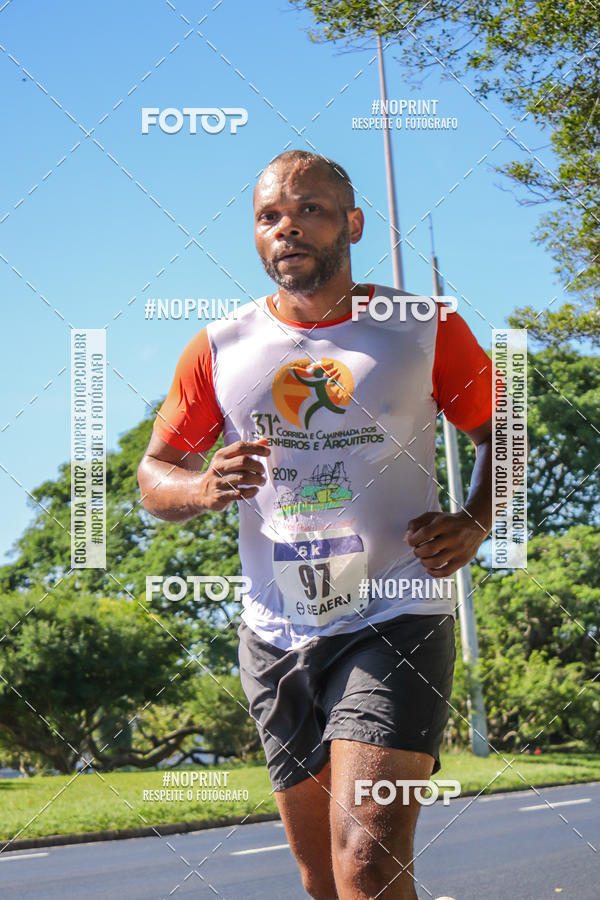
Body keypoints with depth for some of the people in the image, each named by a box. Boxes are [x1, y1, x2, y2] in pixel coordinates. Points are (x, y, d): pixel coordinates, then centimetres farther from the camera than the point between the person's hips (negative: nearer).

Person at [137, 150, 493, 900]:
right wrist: (205, 487, -11)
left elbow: (500, 433, 14)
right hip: (276, 638, 4)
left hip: (396, 620, -3)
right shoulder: (220, 350, 7)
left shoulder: (425, 329, 2)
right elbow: (154, 473, 12)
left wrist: (474, 523, -6)